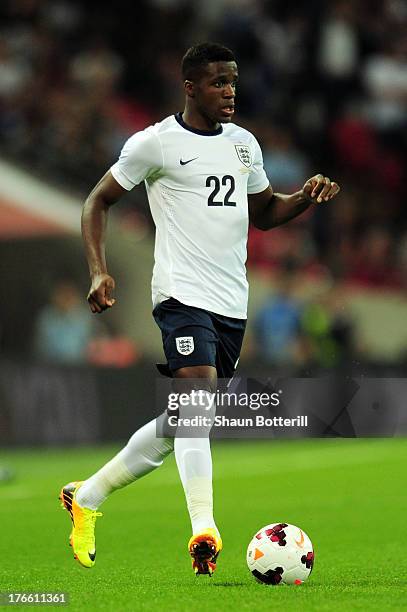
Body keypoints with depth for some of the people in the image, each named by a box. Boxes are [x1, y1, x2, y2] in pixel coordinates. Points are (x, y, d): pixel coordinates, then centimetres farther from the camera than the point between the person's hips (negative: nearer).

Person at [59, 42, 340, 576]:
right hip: (182, 294, -7)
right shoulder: (154, 143, -4)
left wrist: (306, 198, 5)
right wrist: (98, 271, -11)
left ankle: (86, 497, 27)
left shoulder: (243, 143, 14)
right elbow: (98, 201, 2)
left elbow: (263, 212, 25)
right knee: (199, 404, -24)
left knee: (179, 424, 11)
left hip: (233, 302, 7)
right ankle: (204, 531, -30)